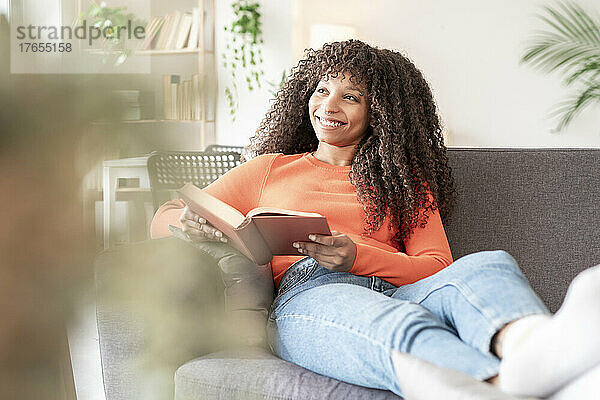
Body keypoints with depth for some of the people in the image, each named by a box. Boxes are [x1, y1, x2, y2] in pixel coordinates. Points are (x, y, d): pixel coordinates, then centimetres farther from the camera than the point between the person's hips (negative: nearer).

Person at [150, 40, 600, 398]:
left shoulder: (406, 182, 29)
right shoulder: (270, 169, 28)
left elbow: (437, 267, 13)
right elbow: (163, 219, 23)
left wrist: (357, 256, -8)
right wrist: (191, 220, -4)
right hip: (306, 297, -2)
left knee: (488, 264, -32)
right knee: (401, 325, -40)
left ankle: (528, 344, -68)